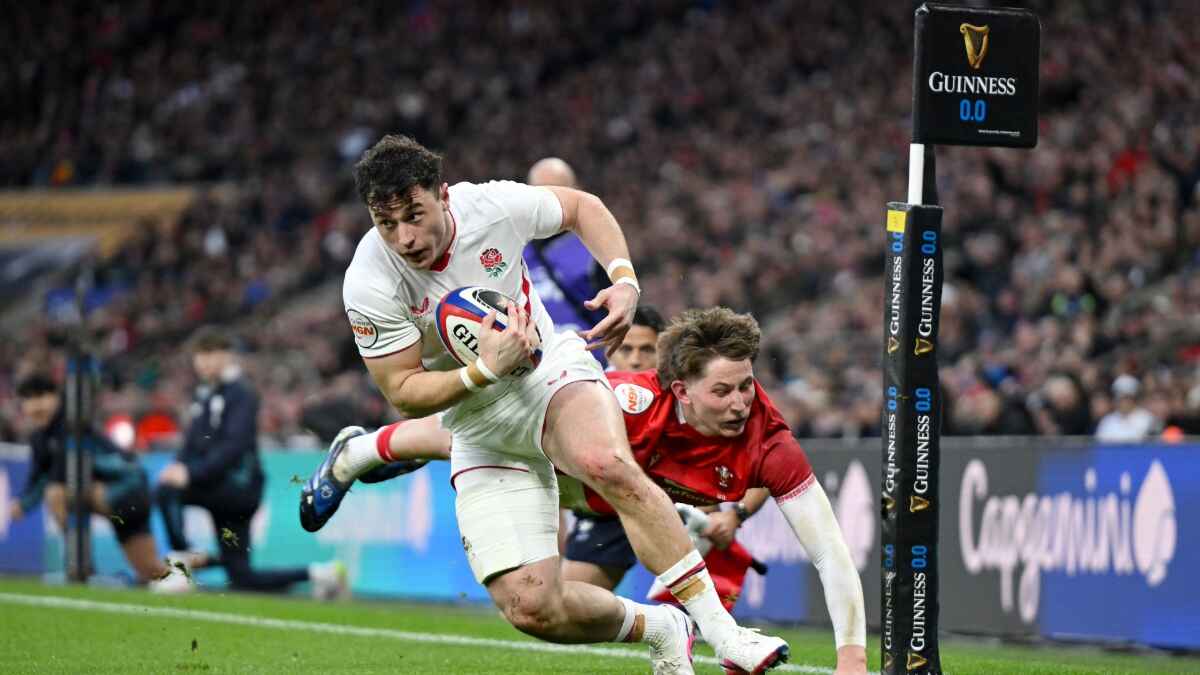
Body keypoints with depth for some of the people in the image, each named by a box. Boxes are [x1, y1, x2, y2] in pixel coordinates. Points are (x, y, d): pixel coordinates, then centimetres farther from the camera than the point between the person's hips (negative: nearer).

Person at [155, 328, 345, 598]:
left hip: (239, 485, -8)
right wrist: (179, 465, -3)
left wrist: (191, 474, -28)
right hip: (221, 487, 8)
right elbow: (194, 439, 17)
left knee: (168, 491, -25)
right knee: (242, 580, 5)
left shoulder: (241, 393, -11)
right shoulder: (206, 392, 13)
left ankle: (183, 560, -18)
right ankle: (317, 574, 13)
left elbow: (234, 446, -22)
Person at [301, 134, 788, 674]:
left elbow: (582, 207, 5)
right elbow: (404, 393, -14)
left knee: (605, 464, -38)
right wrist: (486, 371, -30)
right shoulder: (369, 285, -20)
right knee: (531, 609, -16)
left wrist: (625, 280, -10)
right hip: (481, 434, 0)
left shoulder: (492, 206, -16)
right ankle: (658, 629, 14)